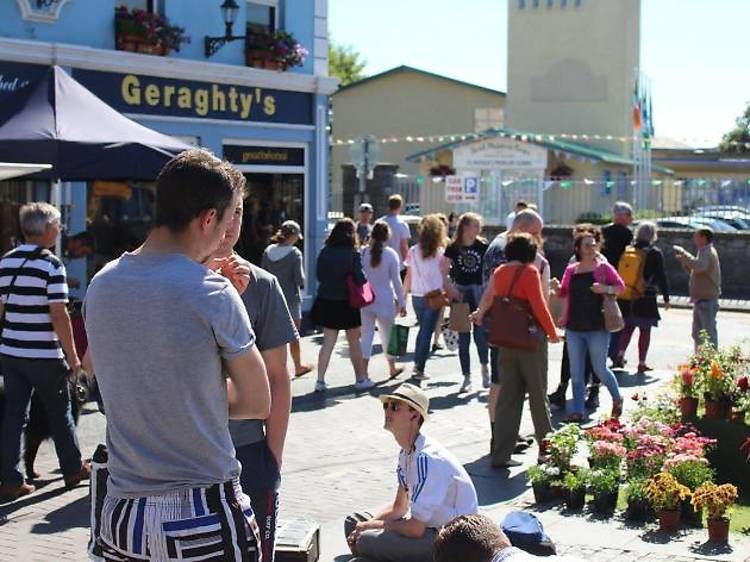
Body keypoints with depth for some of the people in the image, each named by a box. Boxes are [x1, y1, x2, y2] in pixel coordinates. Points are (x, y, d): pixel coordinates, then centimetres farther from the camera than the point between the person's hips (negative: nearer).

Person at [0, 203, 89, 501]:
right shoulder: (51, 265, -12)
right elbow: (58, 314, -16)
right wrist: (72, 355, -9)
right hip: (44, 355, -5)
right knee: (59, 413, 11)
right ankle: (74, 469, 24)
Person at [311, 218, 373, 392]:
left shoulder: (325, 252, -1)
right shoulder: (352, 254, -14)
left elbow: (320, 275, 6)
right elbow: (360, 279, -15)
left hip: (326, 302, 4)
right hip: (346, 304, -4)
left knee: (328, 343, 10)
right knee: (354, 342, 11)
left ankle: (320, 380, 5)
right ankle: (361, 379, 21)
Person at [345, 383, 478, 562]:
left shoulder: (427, 458, -24)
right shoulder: (406, 453, 6)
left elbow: (416, 529, -24)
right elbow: (399, 507, 17)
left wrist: (375, 525, -9)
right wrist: (365, 526, 1)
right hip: (429, 526, 10)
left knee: (367, 542, -26)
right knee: (353, 522, 13)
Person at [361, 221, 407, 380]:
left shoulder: (363, 252, -3)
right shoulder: (391, 254, -8)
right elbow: (396, 280, -6)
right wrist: (402, 302, 1)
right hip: (385, 299, -1)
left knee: (366, 335, 4)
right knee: (387, 335, 14)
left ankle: (364, 371, -1)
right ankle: (392, 368, 29)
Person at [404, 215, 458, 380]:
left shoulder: (413, 252, 0)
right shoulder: (440, 254, -8)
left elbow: (408, 277, 4)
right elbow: (444, 280, -5)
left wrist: (404, 294, 14)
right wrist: (453, 294, 5)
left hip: (417, 297, 3)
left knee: (423, 328, 20)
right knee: (427, 332, 3)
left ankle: (417, 364, 18)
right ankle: (420, 369, 2)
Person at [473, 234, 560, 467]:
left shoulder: (499, 272, 7)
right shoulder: (529, 272, -11)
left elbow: (491, 299, 20)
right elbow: (539, 306, -15)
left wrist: (480, 313, 39)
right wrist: (552, 332, -4)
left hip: (505, 342, 6)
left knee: (508, 397, 8)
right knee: (538, 395, 8)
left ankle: (501, 454, 6)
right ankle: (546, 448, 19)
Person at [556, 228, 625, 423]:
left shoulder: (603, 267, -1)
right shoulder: (571, 270, 9)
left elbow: (621, 287, 1)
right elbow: (563, 293, 17)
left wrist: (606, 289, -16)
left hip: (597, 328, -4)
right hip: (574, 328, 4)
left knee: (600, 369, 4)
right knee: (576, 372, 4)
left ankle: (617, 398, 29)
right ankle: (577, 411, 10)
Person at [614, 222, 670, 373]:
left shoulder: (628, 251, 3)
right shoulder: (655, 253, -7)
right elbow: (661, 277, -6)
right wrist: (666, 298, 1)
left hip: (628, 297, 4)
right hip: (646, 298, -4)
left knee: (628, 326, 16)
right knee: (645, 331, 3)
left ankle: (620, 354, 2)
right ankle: (642, 363, 4)